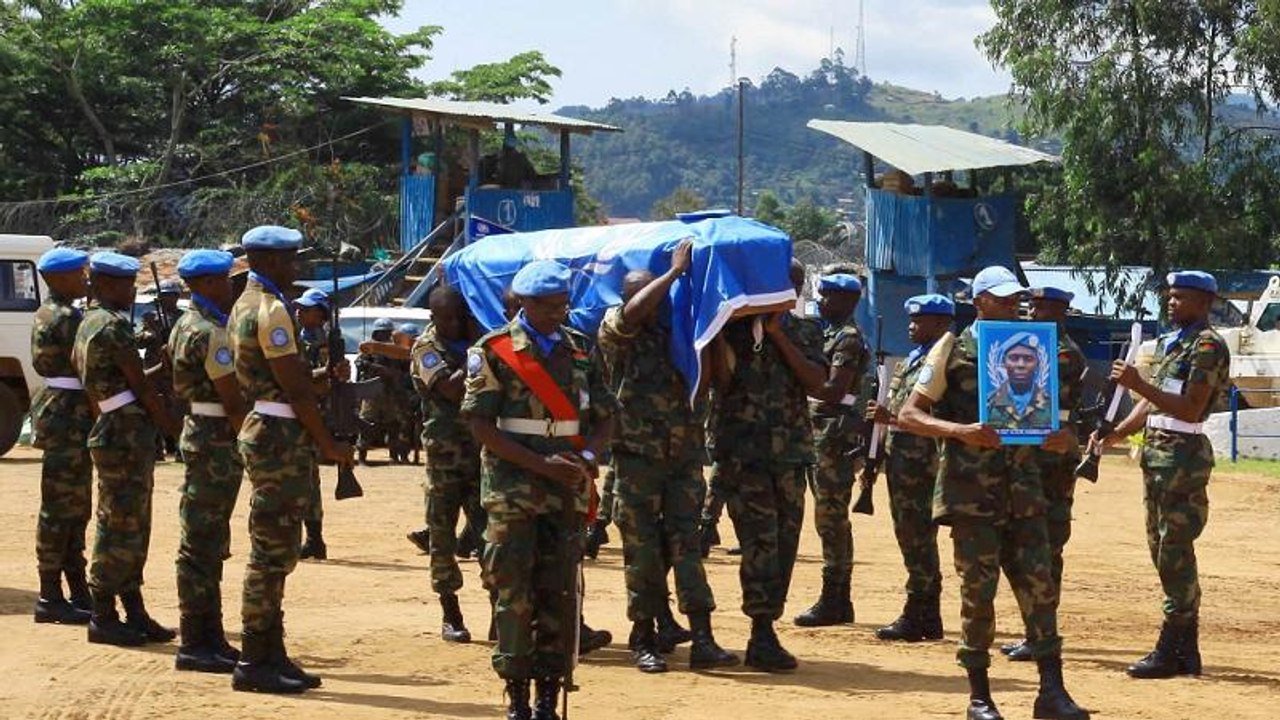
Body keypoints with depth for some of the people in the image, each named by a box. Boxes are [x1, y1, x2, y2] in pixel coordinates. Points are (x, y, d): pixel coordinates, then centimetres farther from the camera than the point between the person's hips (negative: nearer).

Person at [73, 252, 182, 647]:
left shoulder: (87, 326, 17)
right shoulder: (113, 325, -14)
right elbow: (140, 386, -14)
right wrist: (174, 426, -5)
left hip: (114, 432, 10)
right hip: (127, 435, -10)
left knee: (134, 528, 13)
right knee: (120, 527, -5)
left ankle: (134, 613, 17)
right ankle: (103, 618, -1)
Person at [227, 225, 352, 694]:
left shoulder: (245, 305, 17)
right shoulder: (271, 309, -15)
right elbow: (294, 386, -18)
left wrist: (320, 373, 11)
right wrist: (327, 443, -12)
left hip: (262, 429, 11)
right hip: (280, 438, -11)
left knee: (274, 552, 14)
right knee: (271, 551, -7)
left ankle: (270, 654, 18)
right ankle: (254, 663, -4)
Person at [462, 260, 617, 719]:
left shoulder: (580, 350, 12)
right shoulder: (495, 351, -1)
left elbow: (605, 415, 15)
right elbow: (480, 424, -6)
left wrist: (588, 456, -6)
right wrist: (540, 465, -14)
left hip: (567, 491, 4)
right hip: (514, 488, -4)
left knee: (559, 593, 3)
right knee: (515, 592, -4)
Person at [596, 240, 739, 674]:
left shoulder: (678, 330, 11)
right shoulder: (615, 330, 0)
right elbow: (634, 312, -21)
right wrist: (676, 270, -16)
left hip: (683, 454, 3)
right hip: (637, 455, -3)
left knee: (687, 543, -2)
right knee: (643, 549, 1)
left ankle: (702, 641, -6)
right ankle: (644, 641, 11)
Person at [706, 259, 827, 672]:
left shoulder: (804, 332, 14)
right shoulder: (734, 327, 3)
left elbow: (816, 381, -2)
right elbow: (723, 379, -10)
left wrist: (779, 336, -7)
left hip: (791, 450, 4)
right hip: (743, 448, -4)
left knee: (784, 541, 4)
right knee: (760, 538, -12)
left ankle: (765, 631, 11)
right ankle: (762, 634, -11)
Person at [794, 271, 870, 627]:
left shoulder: (848, 338, -12)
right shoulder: (829, 334, 18)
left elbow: (834, 391, -20)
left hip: (835, 434, -10)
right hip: (820, 433, 10)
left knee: (830, 518, -9)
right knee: (832, 520, 12)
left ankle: (832, 602, -7)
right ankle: (840, 601, 17)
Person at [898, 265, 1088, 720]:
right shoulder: (953, 349, -1)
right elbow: (909, 415, -5)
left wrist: (1057, 438, -4)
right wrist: (961, 431, -22)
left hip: (1023, 489, 4)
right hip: (971, 491, -4)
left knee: (1038, 585, 0)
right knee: (978, 591, -1)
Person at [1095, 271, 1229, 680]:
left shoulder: (1207, 345, -10)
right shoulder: (1169, 342, 18)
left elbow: (1191, 409, -20)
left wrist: (1137, 384, -24)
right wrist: (1113, 436, 10)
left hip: (1183, 453, -10)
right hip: (1155, 450, 10)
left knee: (1175, 552, -9)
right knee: (1162, 548, 11)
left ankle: (1172, 651, -6)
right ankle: (1186, 650, 16)